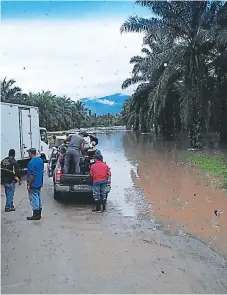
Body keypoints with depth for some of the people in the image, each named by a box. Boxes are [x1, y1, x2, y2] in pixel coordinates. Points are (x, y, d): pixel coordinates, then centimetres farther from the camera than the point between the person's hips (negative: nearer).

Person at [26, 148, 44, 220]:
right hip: (39, 184, 9)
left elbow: (32, 175, -23)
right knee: (38, 199, 14)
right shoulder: (40, 160, 9)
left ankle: (35, 215, 3)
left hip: (33, 185, -9)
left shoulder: (32, 162, -20)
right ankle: (39, 214, 21)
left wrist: (29, 184, -17)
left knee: (34, 200, -2)